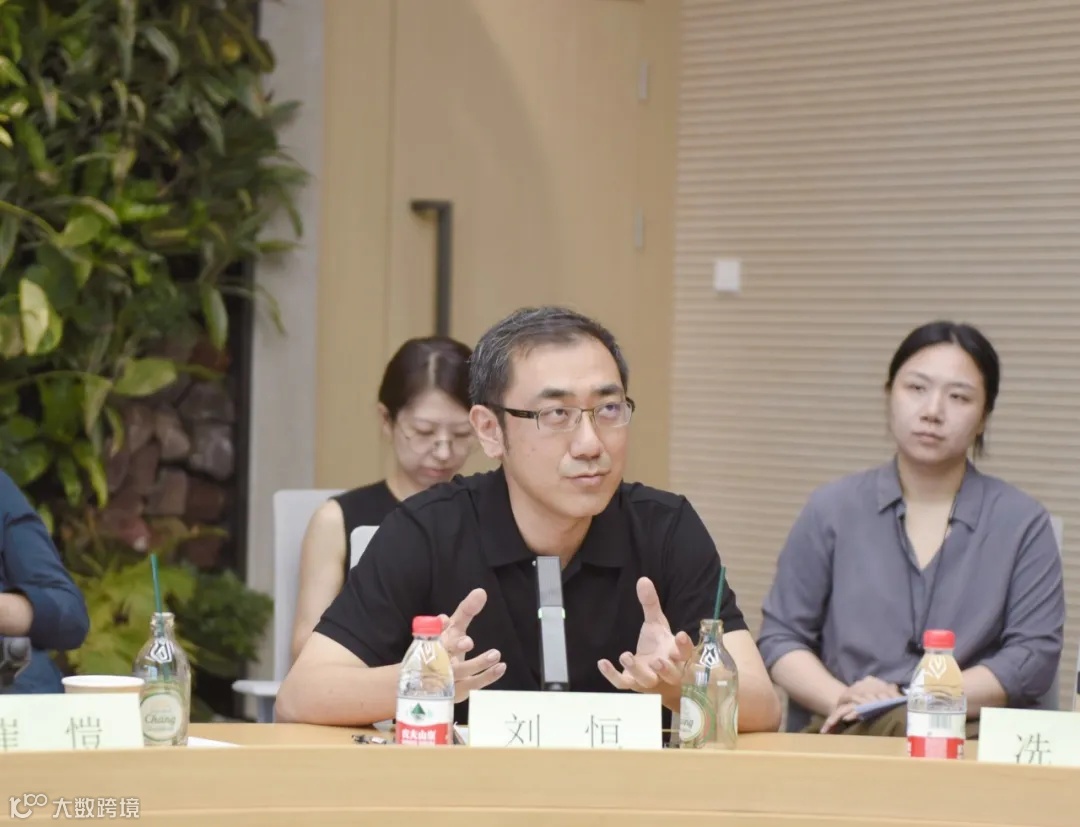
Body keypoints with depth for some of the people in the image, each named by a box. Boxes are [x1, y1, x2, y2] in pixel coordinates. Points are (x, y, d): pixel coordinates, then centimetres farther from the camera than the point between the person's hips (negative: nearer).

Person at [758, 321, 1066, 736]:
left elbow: (1035, 654, 0)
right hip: (844, 736, 1)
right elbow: (779, 636, 11)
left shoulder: (1023, 523, 9)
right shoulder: (832, 510, 13)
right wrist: (841, 699, -11)